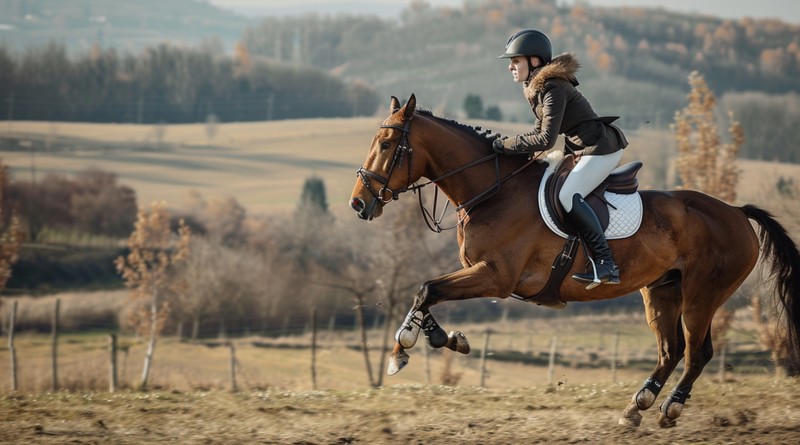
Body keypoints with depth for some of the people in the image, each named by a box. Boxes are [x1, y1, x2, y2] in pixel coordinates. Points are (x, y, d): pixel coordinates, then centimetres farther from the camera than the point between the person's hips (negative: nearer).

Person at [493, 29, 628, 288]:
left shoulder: (553, 89, -20)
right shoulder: (535, 87, 11)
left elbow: (546, 139, -25)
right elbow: (542, 128, 18)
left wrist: (508, 145, -17)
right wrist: (517, 146, 2)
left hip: (602, 148, -11)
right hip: (583, 148, 11)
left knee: (568, 196, -25)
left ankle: (606, 264, -29)